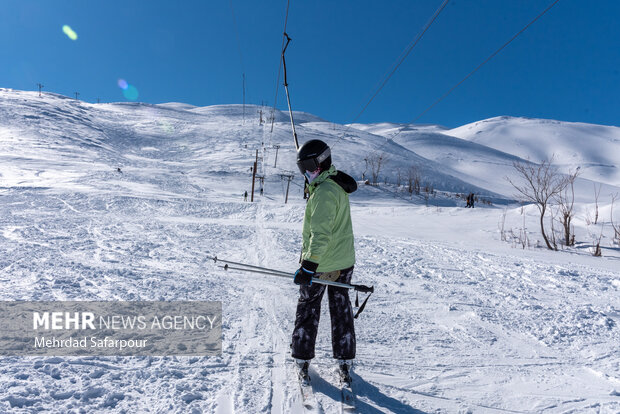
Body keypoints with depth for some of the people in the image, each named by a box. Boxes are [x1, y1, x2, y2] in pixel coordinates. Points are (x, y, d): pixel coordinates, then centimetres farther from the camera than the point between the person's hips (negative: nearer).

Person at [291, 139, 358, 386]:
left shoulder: (324, 191, -23)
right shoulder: (338, 185, 7)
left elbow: (321, 235, -29)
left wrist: (308, 266, -27)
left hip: (319, 264, -8)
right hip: (345, 262, 8)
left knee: (307, 310, 11)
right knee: (341, 310, 16)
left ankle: (302, 359, 25)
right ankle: (345, 362, 26)